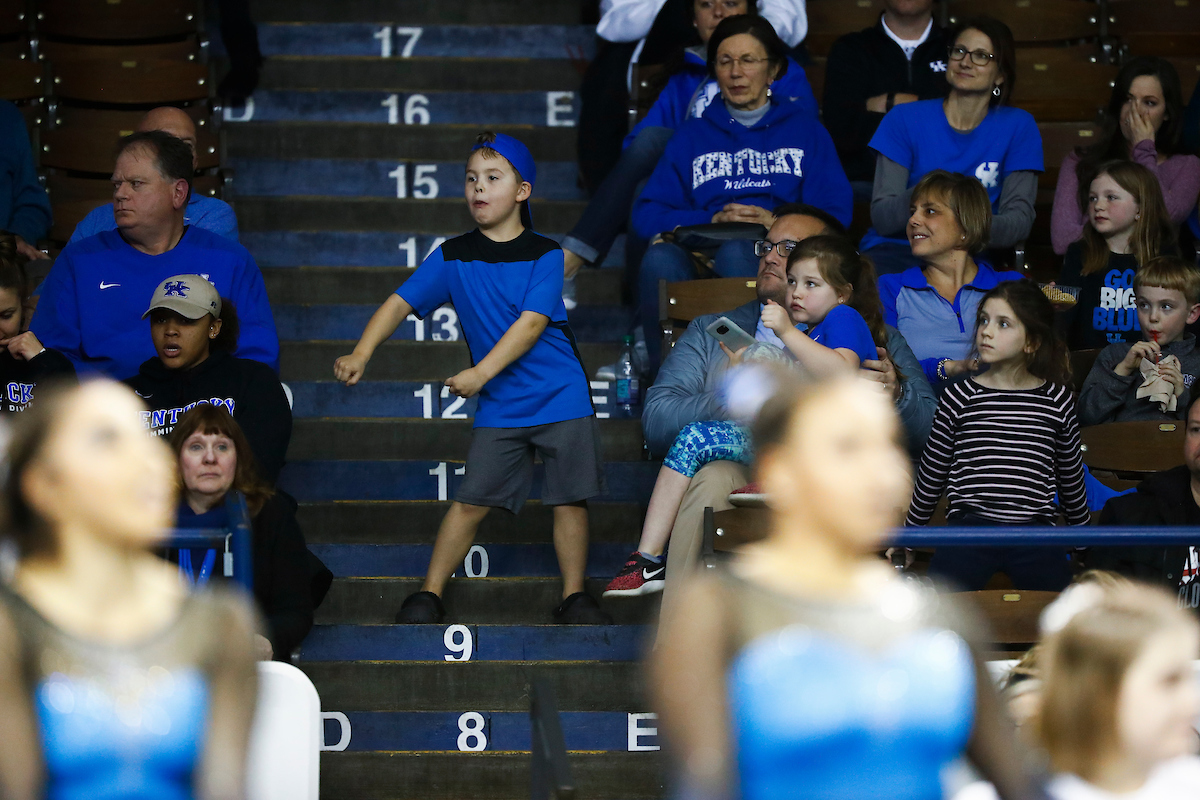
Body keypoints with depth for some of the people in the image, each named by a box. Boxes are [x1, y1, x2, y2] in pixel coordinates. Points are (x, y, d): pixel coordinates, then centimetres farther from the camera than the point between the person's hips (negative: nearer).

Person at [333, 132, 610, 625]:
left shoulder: (544, 255, -6)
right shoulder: (452, 257, 3)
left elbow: (532, 323, -15)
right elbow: (401, 303, -1)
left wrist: (480, 373, -23)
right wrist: (361, 353, -16)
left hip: (562, 399, -2)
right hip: (499, 407, 2)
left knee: (569, 500, 1)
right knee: (470, 501, -2)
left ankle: (574, 597, 14)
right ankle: (430, 595, 6)